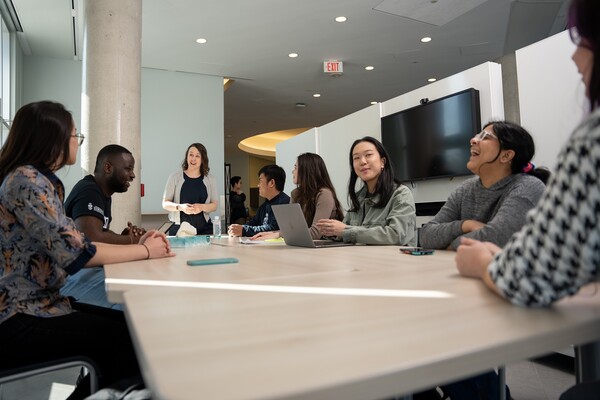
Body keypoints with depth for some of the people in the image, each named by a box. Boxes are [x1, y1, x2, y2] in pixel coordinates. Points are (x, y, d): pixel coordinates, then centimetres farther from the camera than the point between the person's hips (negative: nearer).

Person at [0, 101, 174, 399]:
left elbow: (72, 243, 7)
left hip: (38, 304, 9)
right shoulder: (27, 181, -20)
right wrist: (145, 252, -14)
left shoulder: (41, 180, 11)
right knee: (129, 339, -11)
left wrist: (136, 245, -2)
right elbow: (76, 252, -26)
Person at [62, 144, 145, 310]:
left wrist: (123, 236, -3)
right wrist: (132, 240, -17)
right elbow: (92, 240, -32)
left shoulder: (103, 194, 11)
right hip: (71, 276, -9)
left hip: (88, 268, 10)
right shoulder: (89, 192, -18)